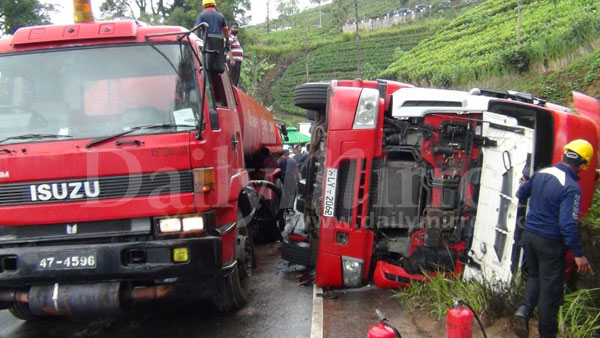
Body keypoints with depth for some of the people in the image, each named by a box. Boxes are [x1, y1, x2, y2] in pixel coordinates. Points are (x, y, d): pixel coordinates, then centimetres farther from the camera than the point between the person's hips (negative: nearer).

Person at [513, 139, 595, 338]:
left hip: (529, 235, 6)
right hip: (550, 242, -6)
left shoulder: (541, 173, 0)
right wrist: (578, 254, -19)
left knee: (534, 277, 23)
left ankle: (524, 311, 2)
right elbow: (568, 224, -26)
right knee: (551, 288, 7)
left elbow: (521, 194, 16)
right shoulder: (571, 188, -21)